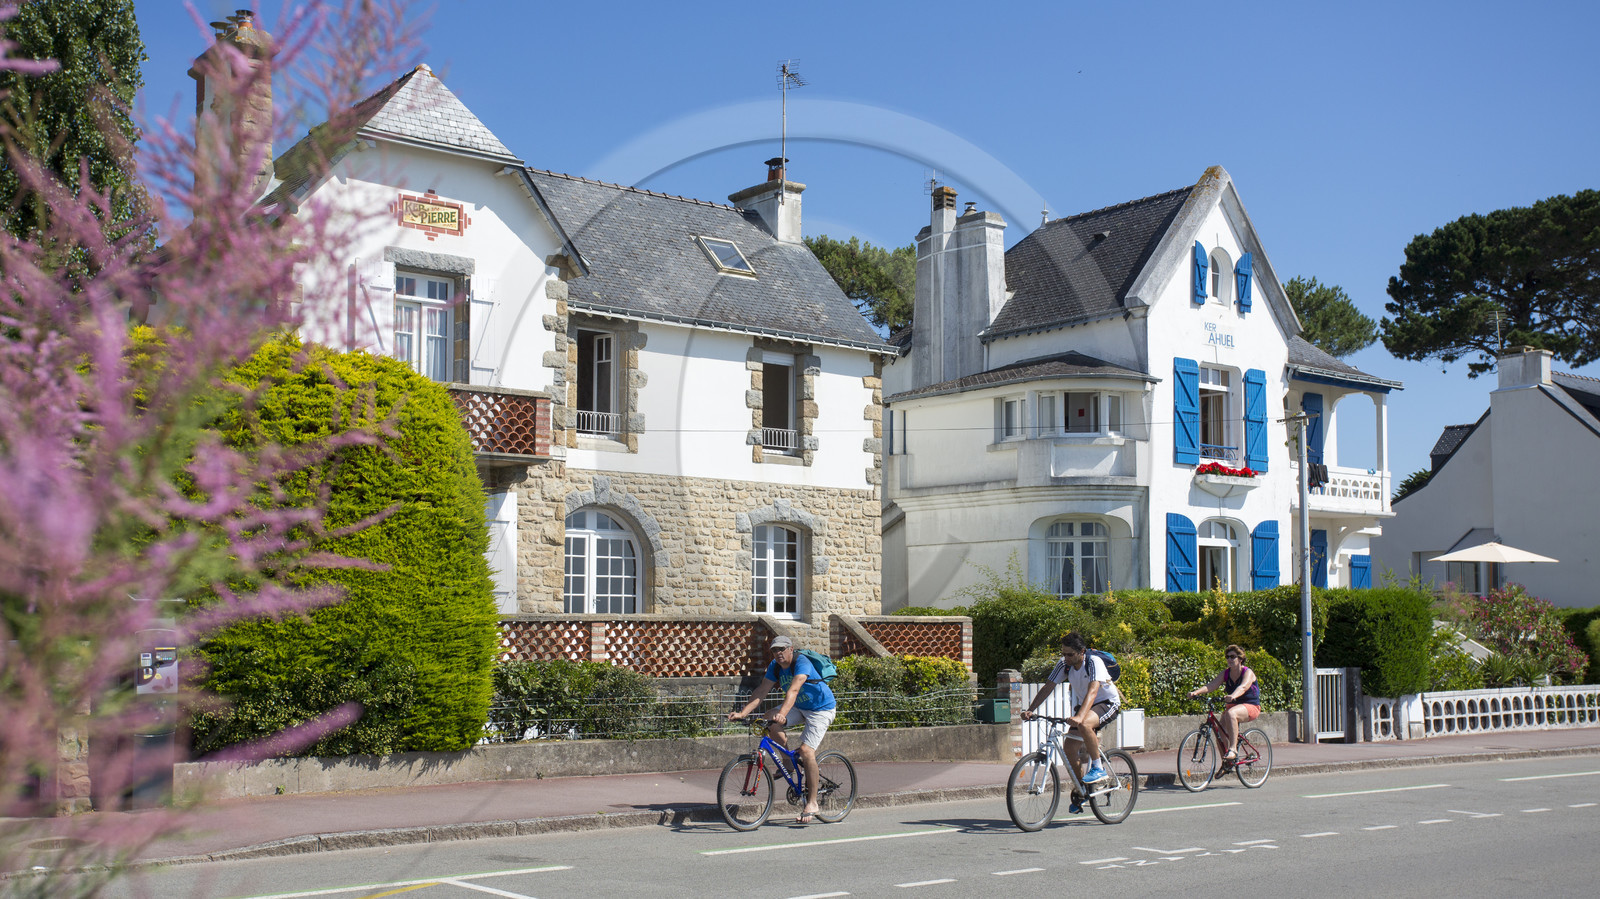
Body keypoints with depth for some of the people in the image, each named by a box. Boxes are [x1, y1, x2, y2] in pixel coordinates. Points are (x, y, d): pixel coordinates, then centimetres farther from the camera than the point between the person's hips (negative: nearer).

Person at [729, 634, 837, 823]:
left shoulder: (801, 663, -26)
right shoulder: (775, 666, -5)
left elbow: (793, 690, -41)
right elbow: (761, 691, -9)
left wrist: (782, 713, -56)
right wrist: (742, 713, -21)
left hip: (822, 709, -7)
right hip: (800, 707, 7)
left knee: (806, 750, -22)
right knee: (770, 719, -18)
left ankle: (812, 802, -11)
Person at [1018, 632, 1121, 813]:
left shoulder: (1094, 663, -27)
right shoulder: (1064, 665, -9)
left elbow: (1092, 691, -40)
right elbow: (1048, 687, -11)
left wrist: (1079, 716, -55)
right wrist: (1030, 710, -25)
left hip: (1108, 703, -7)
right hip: (1084, 705, 7)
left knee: (1084, 724, -37)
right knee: (1069, 747, -3)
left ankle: (1098, 768, -20)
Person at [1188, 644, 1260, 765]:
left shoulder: (1248, 673, -12)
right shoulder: (1225, 673, 5)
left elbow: (1243, 687, -33)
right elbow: (1212, 685, -9)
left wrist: (1233, 696, -54)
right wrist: (1196, 692, -28)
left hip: (1251, 706, -6)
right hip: (1234, 705, 6)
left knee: (1231, 714, -36)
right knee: (1220, 729, -14)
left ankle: (1233, 750, -38)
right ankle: (1225, 762, 3)